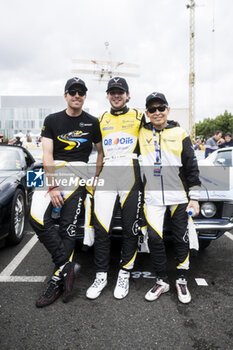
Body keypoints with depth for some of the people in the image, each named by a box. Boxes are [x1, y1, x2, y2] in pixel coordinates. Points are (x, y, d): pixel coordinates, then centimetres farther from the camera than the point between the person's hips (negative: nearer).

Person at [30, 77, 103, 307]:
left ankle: (58, 280, 0)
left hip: (78, 174, -1)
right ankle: (67, 266, -11)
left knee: (68, 227, -9)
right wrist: (52, 185, -11)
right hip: (51, 173, 2)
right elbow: (47, 155, 1)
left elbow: (101, 151, 18)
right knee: (37, 218, -20)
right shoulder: (52, 120, 11)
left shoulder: (92, 123, 12)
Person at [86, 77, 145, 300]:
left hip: (131, 176, -2)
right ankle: (101, 276, 12)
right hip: (106, 175, 2)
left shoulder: (139, 117, 12)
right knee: (101, 228, -1)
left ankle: (124, 275, 17)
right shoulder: (101, 120, 19)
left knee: (130, 229, 3)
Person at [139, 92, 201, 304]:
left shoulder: (180, 133, 3)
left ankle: (182, 281, 25)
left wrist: (194, 197, -1)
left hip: (178, 196, 0)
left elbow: (192, 167, 4)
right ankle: (162, 281, 18)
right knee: (154, 239, -1)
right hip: (153, 197, 1)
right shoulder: (141, 134, 6)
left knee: (181, 239, 8)